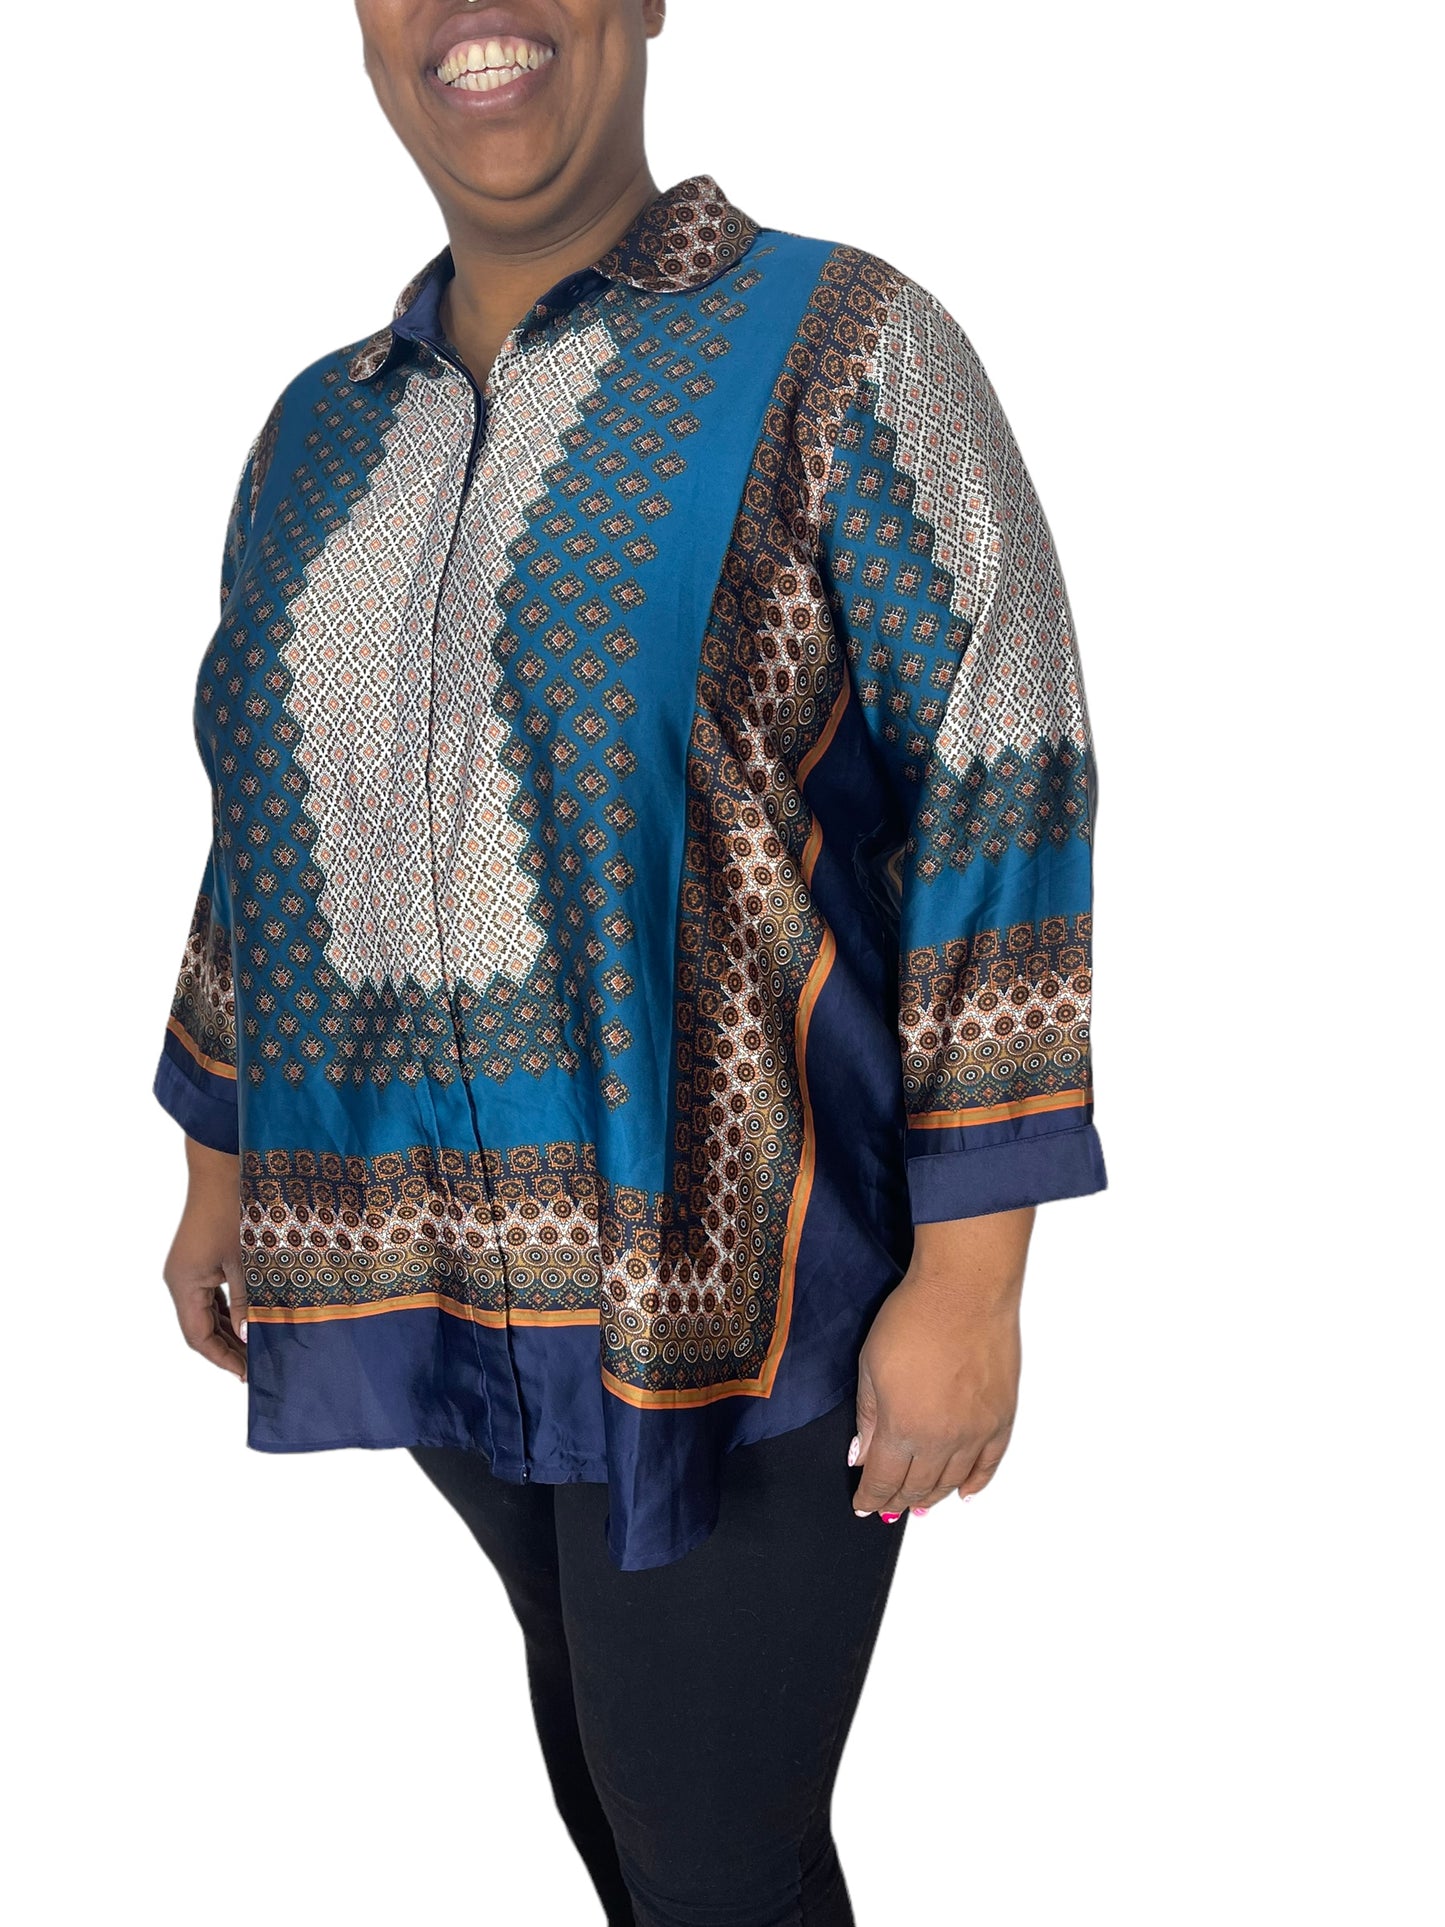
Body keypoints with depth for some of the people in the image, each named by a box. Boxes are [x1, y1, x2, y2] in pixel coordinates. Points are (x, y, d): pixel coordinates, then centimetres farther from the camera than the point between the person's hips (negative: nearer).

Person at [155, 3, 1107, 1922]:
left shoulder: (839, 351, -8)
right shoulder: (324, 427, 9)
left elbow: (1002, 803, -12)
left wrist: (967, 1273, -15)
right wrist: (220, 1169, 18)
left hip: (725, 1266, -5)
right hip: (436, 1261, 6)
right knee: (591, 1695, 21)